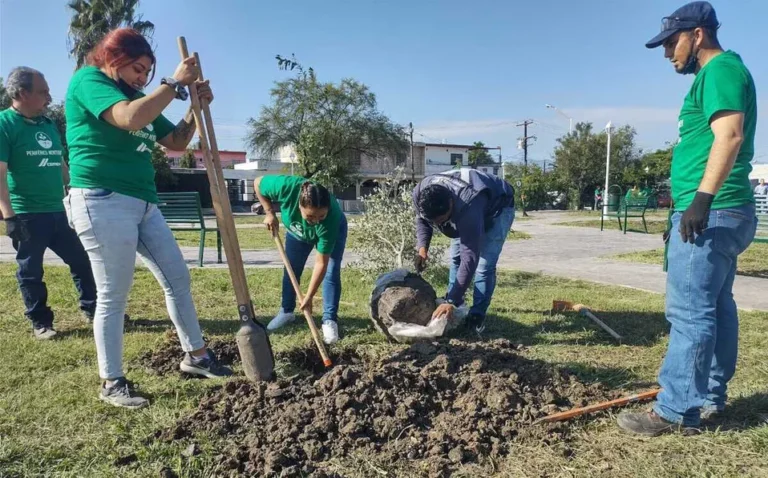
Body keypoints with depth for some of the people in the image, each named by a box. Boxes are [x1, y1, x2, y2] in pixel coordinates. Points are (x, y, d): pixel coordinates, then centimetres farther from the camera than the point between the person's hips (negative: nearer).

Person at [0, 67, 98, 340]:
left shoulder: (48, 124, 13)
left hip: (58, 212, 7)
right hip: (27, 215, -7)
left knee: (82, 260, 10)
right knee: (31, 272, 6)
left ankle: (92, 309, 24)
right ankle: (41, 323, 18)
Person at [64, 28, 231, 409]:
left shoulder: (138, 96, 19)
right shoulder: (87, 80, -6)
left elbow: (176, 142, 19)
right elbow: (130, 119, -25)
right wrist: (175, 84, -16)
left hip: (143, 202, 9)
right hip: (103, 202, -8)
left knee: (177, 278, 10)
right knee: (113, 296, -2)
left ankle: (195, 355, 24)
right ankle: (111, 383, 13)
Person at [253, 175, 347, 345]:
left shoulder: (331, 219, -46)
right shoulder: (288, 187, -44)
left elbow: (321, 264, -38)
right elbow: (258, 183, -21)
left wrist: (309, 297, -36)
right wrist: (270, 213, -26)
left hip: (333, 230, -3)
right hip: (297, 229, 3)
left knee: (331, 273, -12)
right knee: (291, 270, 10)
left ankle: (330, 320, -2)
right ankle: (286, 311, 28)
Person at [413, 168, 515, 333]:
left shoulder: (468, 208, -49)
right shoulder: (420, 192, -32)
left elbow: (470, 258, -49)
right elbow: (421, 219, -7)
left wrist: (451, 302, -49)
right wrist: (422, 247, -25)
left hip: (497, 208, -6)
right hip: (460, 207, 6)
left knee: (484, 265, -16)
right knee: (456, 258, 5)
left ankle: (477, 315, -3)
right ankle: (451, 311, 17)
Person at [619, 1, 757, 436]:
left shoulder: (721, 69, -8)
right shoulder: (720, 74, 23)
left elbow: (729, 135, -23)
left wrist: (702, 197, -30)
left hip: (711, 212, -11)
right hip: (720, 213, 11)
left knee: (690, 310, -10)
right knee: (716, 306, 13)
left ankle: (678, 411, -5)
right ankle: (710, 397, 22)